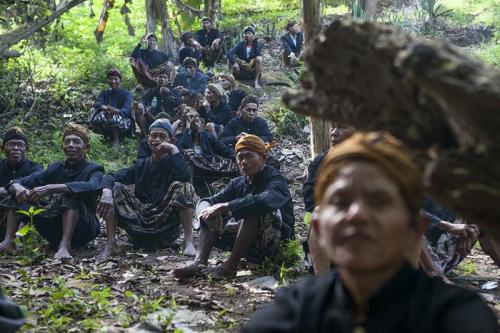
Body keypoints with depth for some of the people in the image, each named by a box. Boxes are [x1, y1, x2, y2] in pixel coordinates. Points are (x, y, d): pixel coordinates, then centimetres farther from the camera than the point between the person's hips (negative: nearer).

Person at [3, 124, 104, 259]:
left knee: (70, 194, -29)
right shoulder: (55, 168, 11)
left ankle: (65, 246, -41)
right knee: (20, 192, -4)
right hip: (55, 232, 5)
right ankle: (9, 241, -20)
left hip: (84, 229, -5)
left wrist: (51, 188, -37)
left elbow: (92, 187, -29)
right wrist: (17, 187, -24)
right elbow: (20, 182, 1)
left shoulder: (94, 169, -3)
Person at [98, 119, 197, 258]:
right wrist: (106, 191, -24)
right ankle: (110, 244, -13)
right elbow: (111, 177, -1)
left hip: (167, 226, -3)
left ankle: (188, 241, -23)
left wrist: (174, 150, -13)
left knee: (182, 186, -23)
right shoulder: (140, 165, 13)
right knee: (115, 188, -9)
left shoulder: (173, 163, 5)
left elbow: (185, 176, -22)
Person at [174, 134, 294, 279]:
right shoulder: (237, 184, 9)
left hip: (277, 244, -7)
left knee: (254, 209, -32)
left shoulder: (276, 180, -12)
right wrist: (207, 209, -24)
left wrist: (225, 206, -34)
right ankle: (199, 262, -22)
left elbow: (265, 200, -36)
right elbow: (208, 201, 2)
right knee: (209, 218, 0)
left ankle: (230, 266, -30)